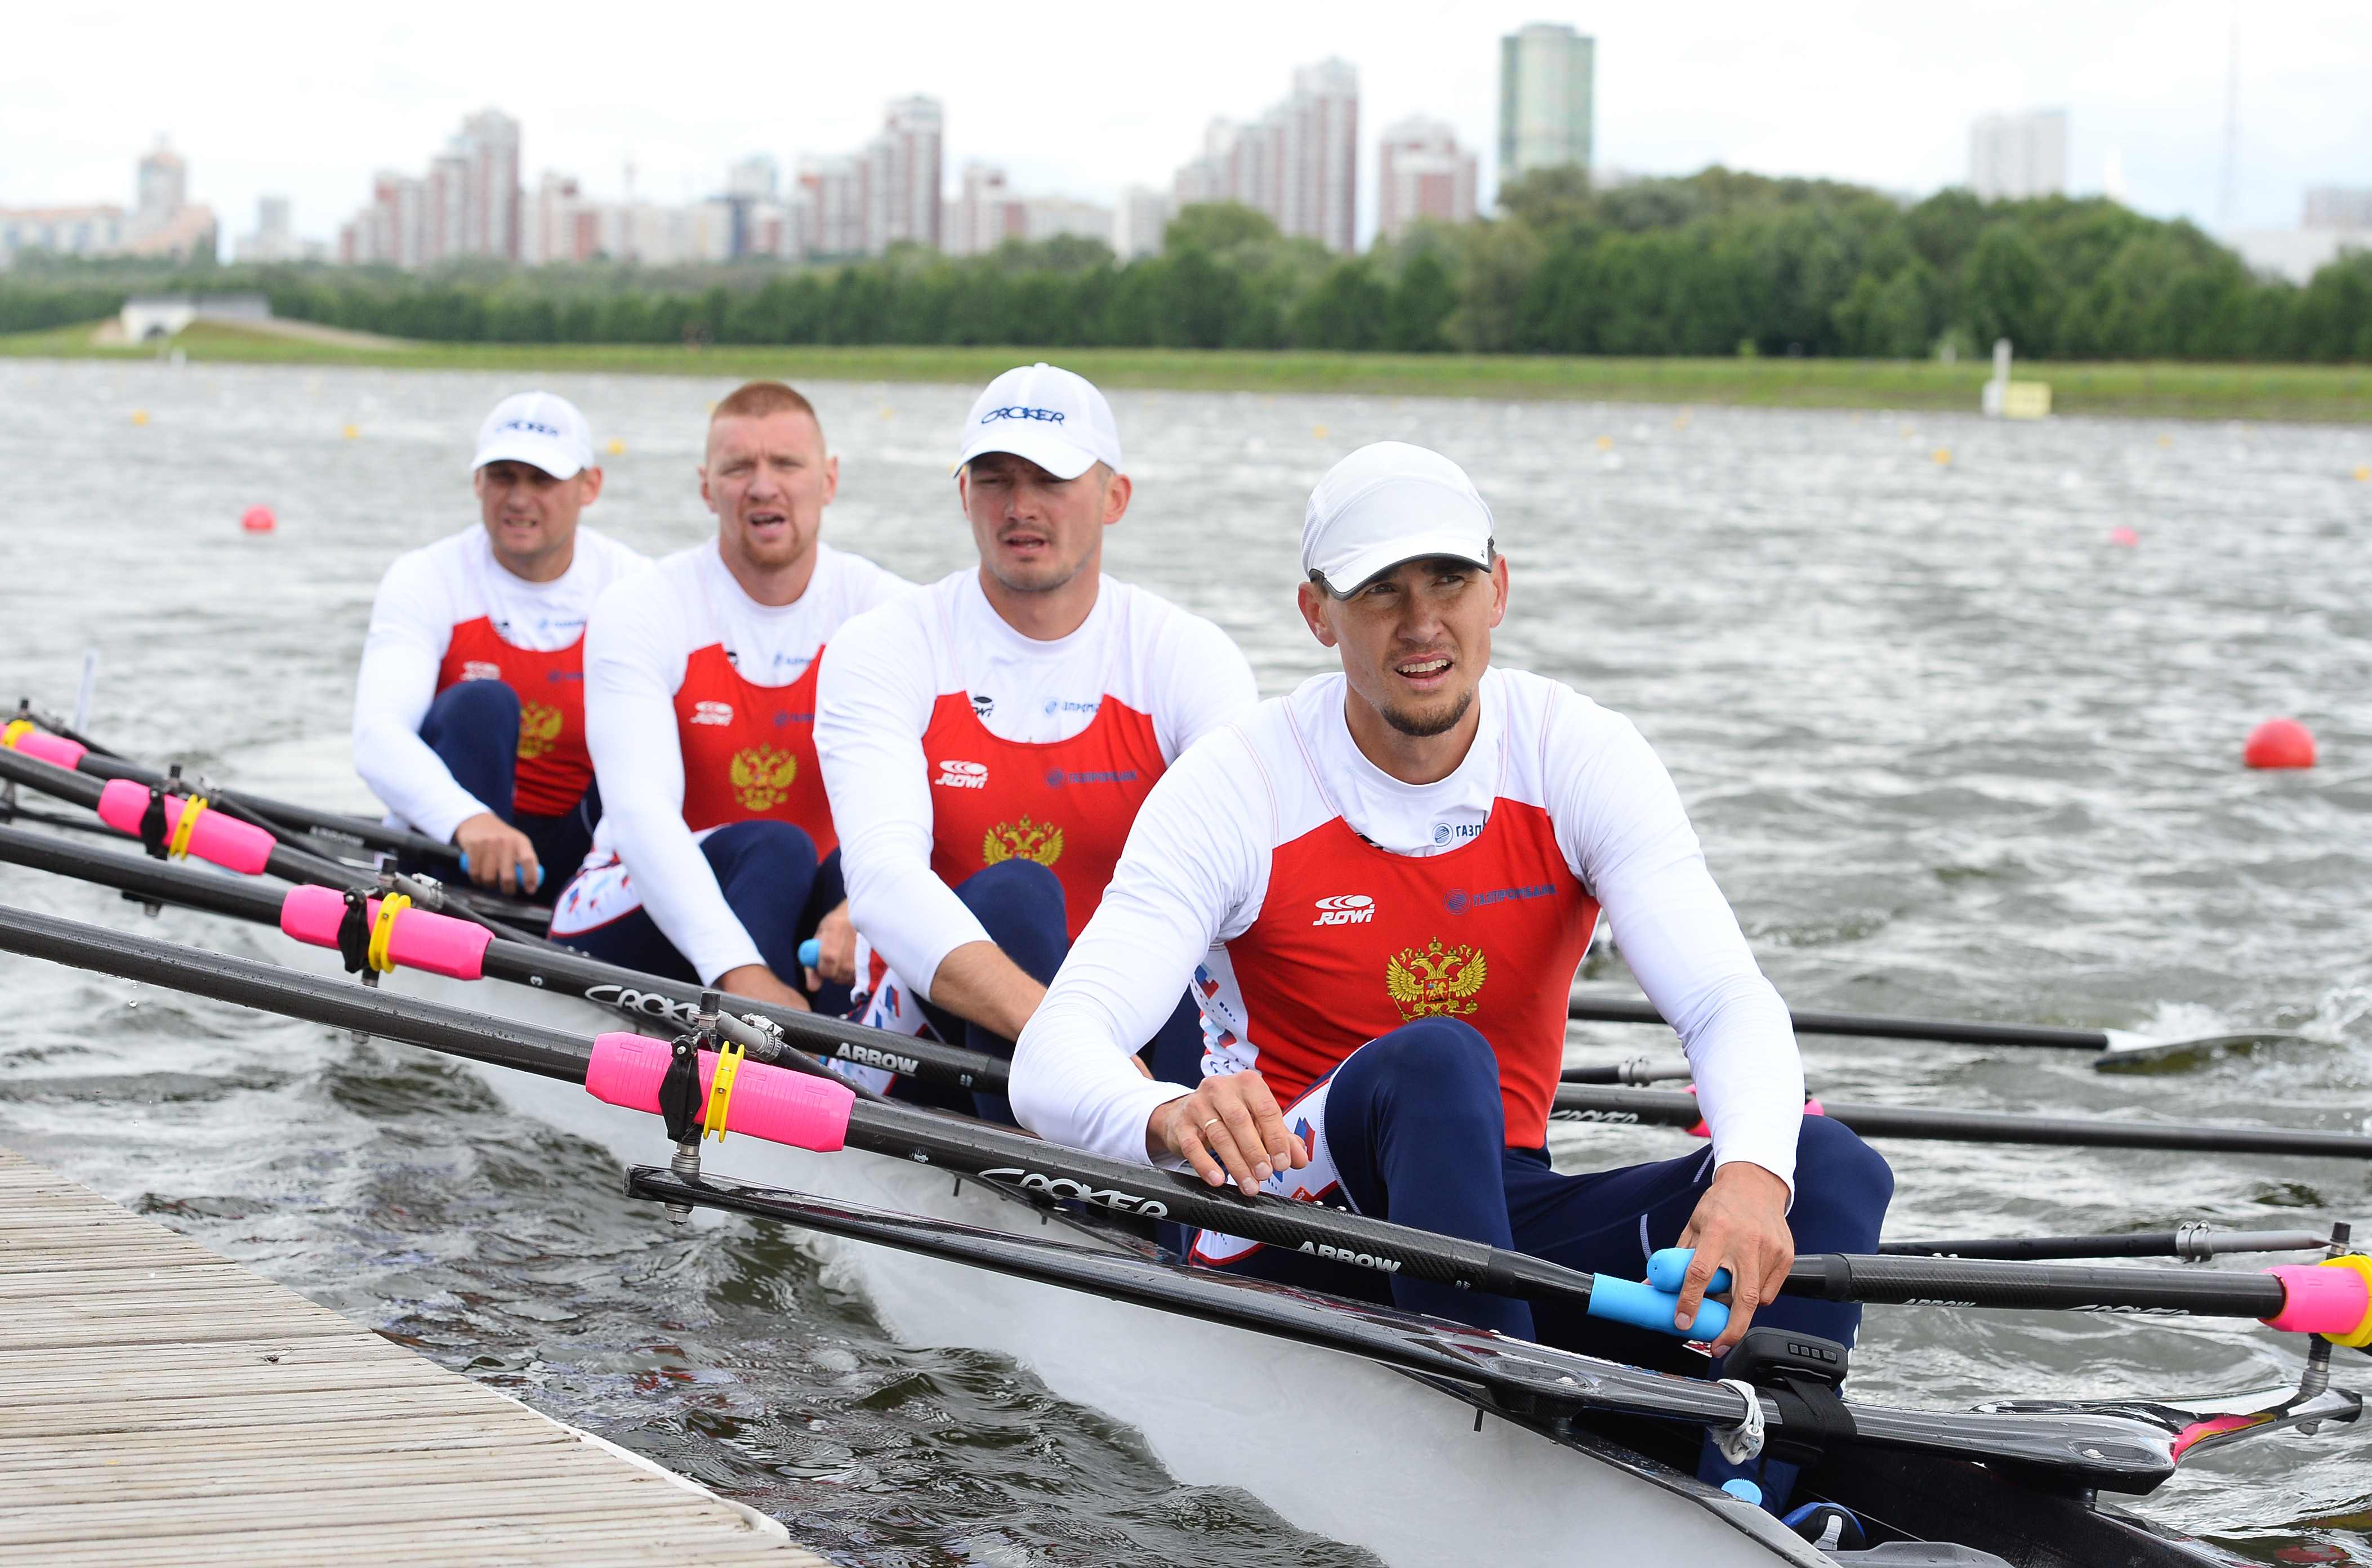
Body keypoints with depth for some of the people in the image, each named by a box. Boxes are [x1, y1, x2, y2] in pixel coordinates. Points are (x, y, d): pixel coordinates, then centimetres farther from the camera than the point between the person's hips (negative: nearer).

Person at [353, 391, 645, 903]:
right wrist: (469, 820, -46)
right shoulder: (423, 580, -8)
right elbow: (377, 737, -25)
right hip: (445, 849, -1)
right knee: (481, 702, -27)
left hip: (577, 857, 1)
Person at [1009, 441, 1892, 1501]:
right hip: (1294, 1235, -3)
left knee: (1832, 1171, -20)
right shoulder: (1236, 789, -12)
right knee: (1435, 1061, -35)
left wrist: (1753, 1170, -39)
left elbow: (1732, 1003, -15)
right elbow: (1050, 1063, -22)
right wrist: (1167, 1117, -47)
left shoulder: (1578, 758, -4)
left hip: (1497, 1219, 4)